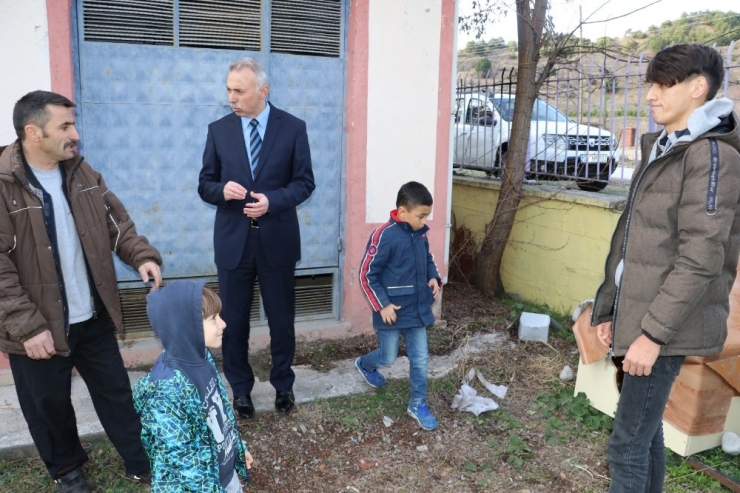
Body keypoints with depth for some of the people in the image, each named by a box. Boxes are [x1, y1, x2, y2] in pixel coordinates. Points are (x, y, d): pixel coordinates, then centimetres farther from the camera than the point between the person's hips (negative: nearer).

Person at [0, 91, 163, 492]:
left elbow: (116, 222, 7)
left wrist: (142, 256, -10)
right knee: (49, 404, 16)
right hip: (39, 327, -5)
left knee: (115, 390, 16)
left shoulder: (80, 172, 1)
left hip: (93, 316, 5)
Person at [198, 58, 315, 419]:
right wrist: (223, 190, -19)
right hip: (233, 241, 1)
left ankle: (283, 384, 32)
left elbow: (304, 182, -2)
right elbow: (205, 185, 4)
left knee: (281, 318, 11)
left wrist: (272, 200, -19)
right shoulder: (218, 130, 2)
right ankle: (240, 389, 29)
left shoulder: (293, 128, -2)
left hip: (277, 240, -1)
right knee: (234, 320, 10)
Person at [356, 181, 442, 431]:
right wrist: (382, 305, -18)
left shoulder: (420, 233, 0)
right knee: (388, 358, 13)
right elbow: (367, 274, -17)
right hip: (392, 311, -6)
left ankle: (418, 404, 25)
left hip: (417, 309, 6)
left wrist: (434, 278, 0)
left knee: (420, 358, 9)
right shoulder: (384, 236, -21)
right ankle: (365, 365, 45)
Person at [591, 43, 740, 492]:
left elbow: (700, 260, -20)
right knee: (646, 432, 18)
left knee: (627, 445, -3)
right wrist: (609, 309, 14)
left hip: (666, 327, -8)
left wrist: (653, 332, -20)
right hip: (638, 318, 9)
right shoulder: (661, 151, 15)